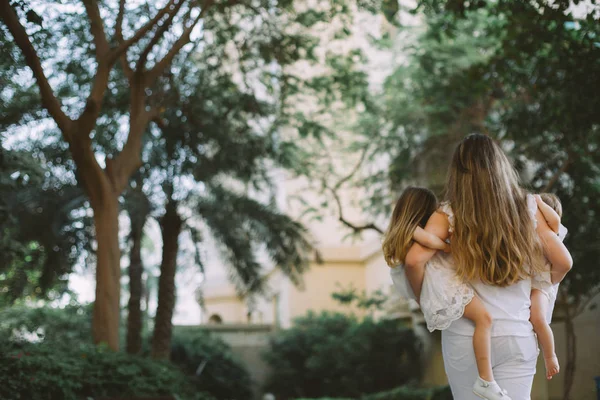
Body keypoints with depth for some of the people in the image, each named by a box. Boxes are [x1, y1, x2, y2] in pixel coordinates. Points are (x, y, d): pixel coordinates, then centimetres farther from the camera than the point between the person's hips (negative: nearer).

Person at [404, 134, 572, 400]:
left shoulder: (449, 215, -6)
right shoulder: (527, 208, 0)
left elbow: (414, 260, -18)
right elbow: (563, 262, 4)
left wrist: (422, 297, 0)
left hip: (466, 337, -1)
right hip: (517, 336, 1)